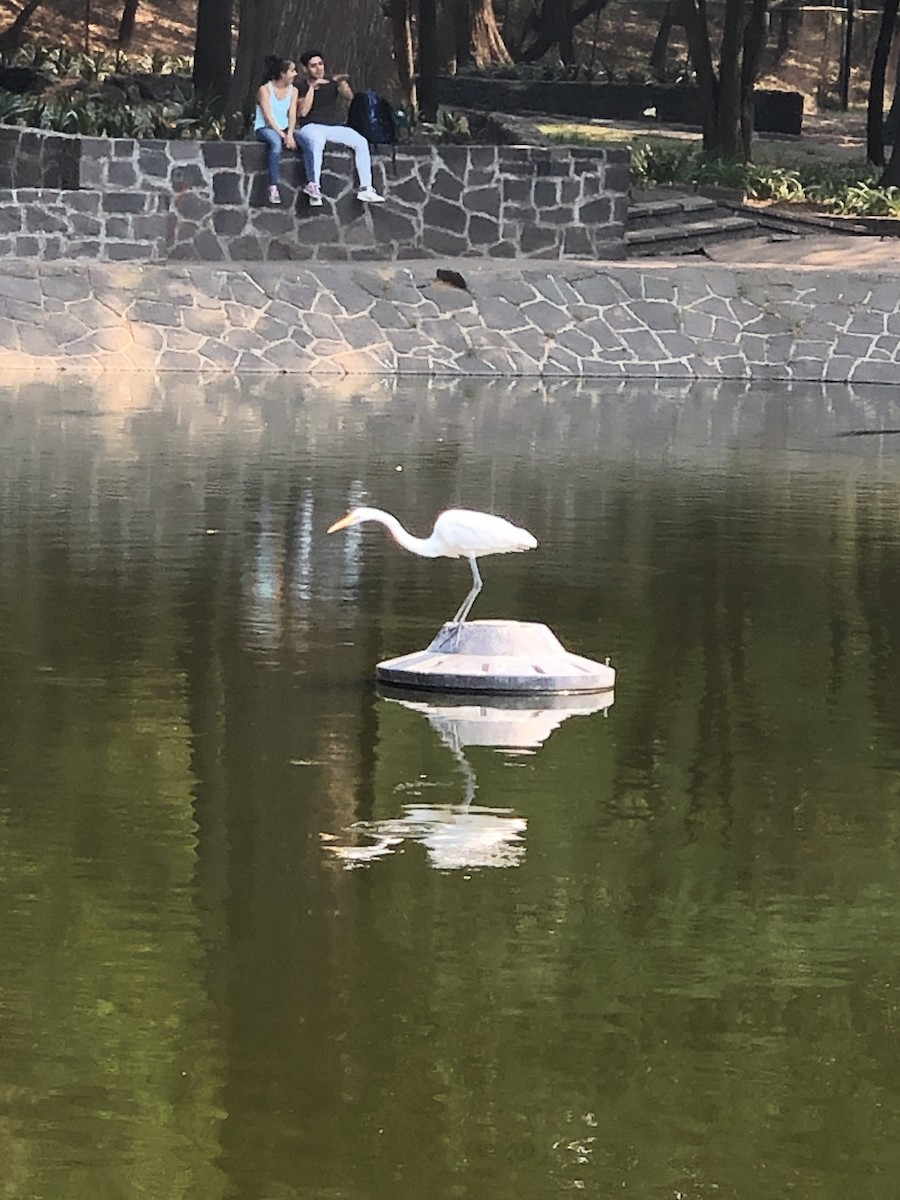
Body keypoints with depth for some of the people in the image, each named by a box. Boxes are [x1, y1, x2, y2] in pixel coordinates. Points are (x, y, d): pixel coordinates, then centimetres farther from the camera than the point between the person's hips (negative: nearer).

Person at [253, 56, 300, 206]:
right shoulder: (265, 90, -5)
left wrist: (290, 133, -17)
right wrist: (283, 135, -24)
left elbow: (292, 115, 2)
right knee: (276, 142, -40)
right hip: (265, 129, -5)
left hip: (284, 129, 5)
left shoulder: (293, 91, 11)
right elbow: (268, 117, -13)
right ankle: (273, 188, -44)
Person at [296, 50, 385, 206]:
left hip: (334, 126, 4)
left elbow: (349, 96, -2)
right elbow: (302, 112, -11)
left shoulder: (331, 81, 14)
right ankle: (313, 186, -42)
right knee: (317, 140, -41)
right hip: (311, 127, -4)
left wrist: (342, 84, -23)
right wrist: (312, 87, -14)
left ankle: (366, 189, -19)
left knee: (361, 142, -18)